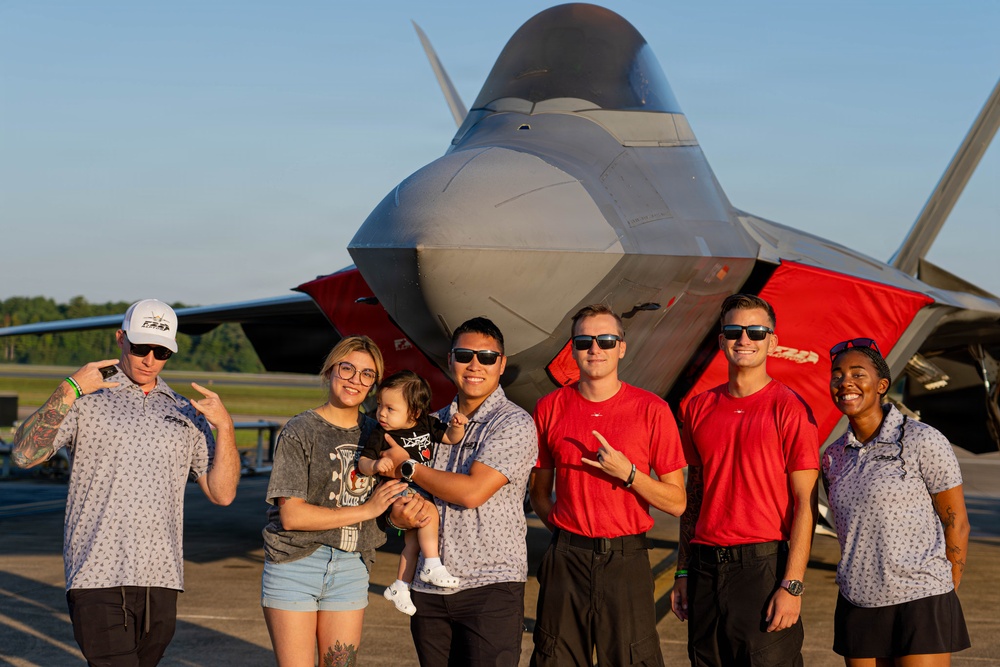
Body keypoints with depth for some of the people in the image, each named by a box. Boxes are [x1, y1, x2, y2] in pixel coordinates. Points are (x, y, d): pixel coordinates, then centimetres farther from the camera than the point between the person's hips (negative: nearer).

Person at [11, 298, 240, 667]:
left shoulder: (187, 414, 16)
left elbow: (222, 494, 10)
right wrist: (69, 389, -15)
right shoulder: (86, 399, 5)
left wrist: (224, 426, -4)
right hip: (99, 578, -4)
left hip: (161, 581, 4)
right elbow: (25, 454, -9)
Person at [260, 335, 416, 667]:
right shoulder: (300, 431, -5)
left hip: (351, 567, 4)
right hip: (296, 564, -4)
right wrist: (366, 510, -13)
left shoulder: (376, 434, 10)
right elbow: (291, 515, -14)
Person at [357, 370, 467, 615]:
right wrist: (375, 465, -38)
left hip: (423, 490, 6)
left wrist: (457, 426, -17)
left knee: (413, 539, 12)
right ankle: (432, 565, -21)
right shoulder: (380, 434, -14)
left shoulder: (427, 424, -2)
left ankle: (399, 587, 26)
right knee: (429, 513, -30)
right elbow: (362, 462, -16)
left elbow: (450, 438, 5)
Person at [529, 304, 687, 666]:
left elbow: (677, 503, -2)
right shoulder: (550, 408, 5)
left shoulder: (651, 410, -2)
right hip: (567, 560, 2)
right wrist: (563, 529, -1)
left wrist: (627, 472, -15)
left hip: (626, 561, -2)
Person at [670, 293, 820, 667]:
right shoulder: (699, 408, 10)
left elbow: (805, 504, -8)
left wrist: (792, 585, -14)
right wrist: (683, 573, 13)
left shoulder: (789, 409, -5)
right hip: (705, 569, 5)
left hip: (762, 566, -5)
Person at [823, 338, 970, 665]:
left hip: (919, 603, -5)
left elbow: (956, 524, -3)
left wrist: (944, 597, 0)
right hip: (857, 605, 5)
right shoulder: (834, 457, 8)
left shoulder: (923, 441, -7)